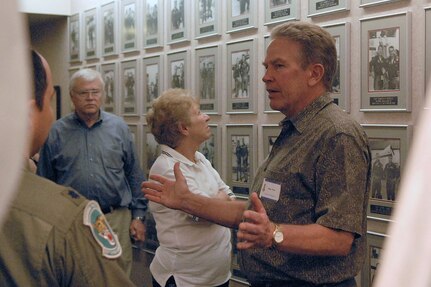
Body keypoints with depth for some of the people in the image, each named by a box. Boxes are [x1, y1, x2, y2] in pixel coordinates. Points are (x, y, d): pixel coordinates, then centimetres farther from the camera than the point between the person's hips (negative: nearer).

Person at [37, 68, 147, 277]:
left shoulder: (119, 127, 4)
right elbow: (45, 182, 6)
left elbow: (134, 175, 7)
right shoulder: (56, 132, 1)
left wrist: (138, 215, 4)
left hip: (116, 219, 1)